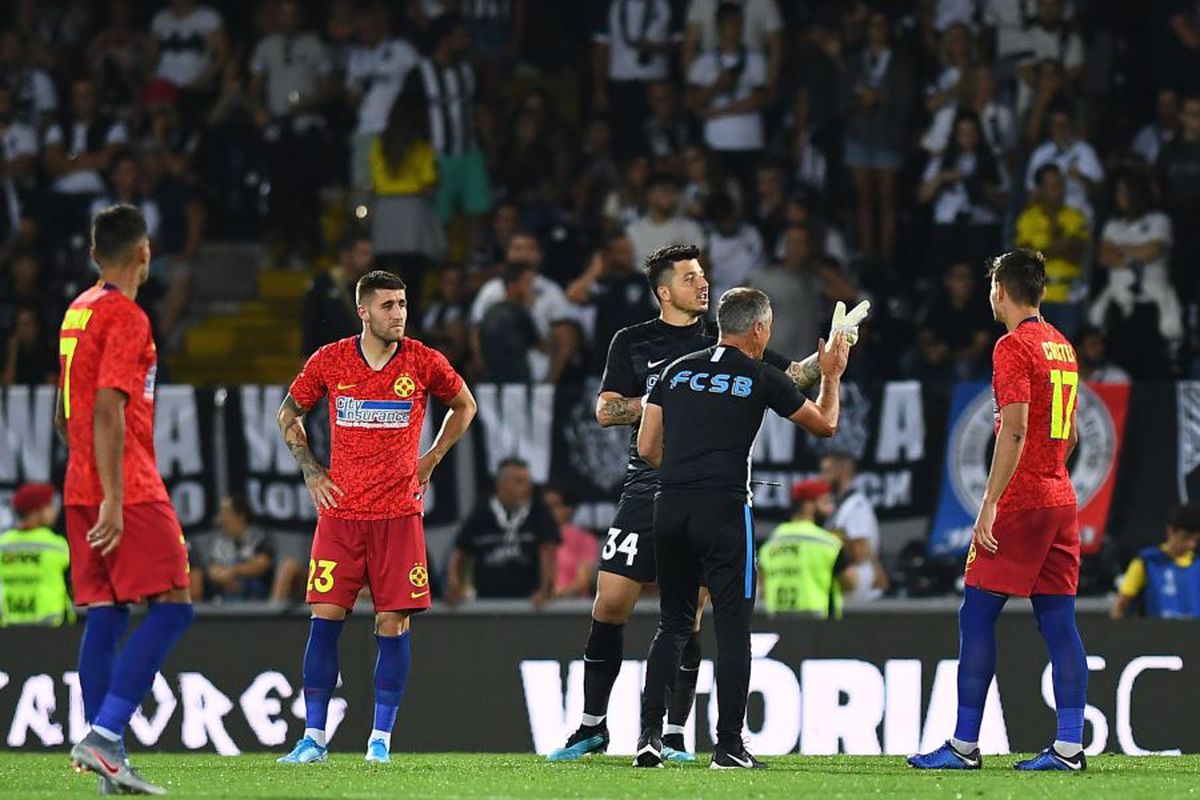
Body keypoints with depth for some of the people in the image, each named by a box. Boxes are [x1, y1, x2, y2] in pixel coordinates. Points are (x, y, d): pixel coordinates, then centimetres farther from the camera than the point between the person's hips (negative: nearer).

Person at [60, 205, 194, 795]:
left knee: (105, 615, 6)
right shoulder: (125, 316, -12)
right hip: (128, 490, -9)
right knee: (171, 607, -8)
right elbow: (108, 412, -20)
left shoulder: (77, 311, 16)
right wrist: (112, 499, -22)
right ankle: (103, 734, -19)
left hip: (81, 490, 9)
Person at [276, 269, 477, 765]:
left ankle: (381, 737, 6)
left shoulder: (424, 362, 0)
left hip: (398, 514, 0)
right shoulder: (329, 361, 1)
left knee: (393, 623, -2)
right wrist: (310, 470, 7)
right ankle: (313, 738, -1)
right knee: (325, 617, -5)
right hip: (340, 511, 0)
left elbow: (464, 406, 19)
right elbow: (289, 414, 17)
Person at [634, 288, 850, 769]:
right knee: (732, 625, 1)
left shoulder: (677, 371, 13)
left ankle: (649, 736, 4)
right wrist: (831, 376, 32)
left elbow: (647, 448, 13)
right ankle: (729, 744, -3)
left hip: (670, 508, 4)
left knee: (673, 624, 13)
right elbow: (825, 424, 15)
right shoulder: (761, 378, 3)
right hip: (723, 510, -4)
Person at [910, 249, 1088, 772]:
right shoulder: (1062, 347, 15)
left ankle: (964, 745, -4)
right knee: (1059, 622, 5)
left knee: (977, 616, -3)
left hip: (1018, 504, -8)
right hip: (1060, 500, 8)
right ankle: (1069, 746, 0)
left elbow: (1014, 430, -18)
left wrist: (990, 503, -18)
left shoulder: (1014, 346, -11)